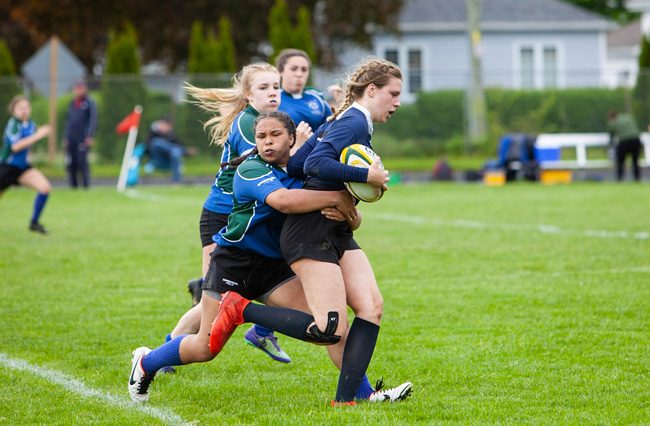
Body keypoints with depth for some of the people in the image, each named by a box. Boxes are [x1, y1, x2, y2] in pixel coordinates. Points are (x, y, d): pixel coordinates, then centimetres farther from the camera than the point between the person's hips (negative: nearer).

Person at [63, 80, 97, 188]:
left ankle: (86, 184, -8)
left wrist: (90, 137, -16)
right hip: (71, 138, 6)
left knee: (82, 161, -13)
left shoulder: (90, 103, 0)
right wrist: (65, 137, 16)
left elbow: (93, 120, -7)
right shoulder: (72, 103, 18)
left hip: (83, 138, -6)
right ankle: (73, 184, 10)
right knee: (71, 162, 4)